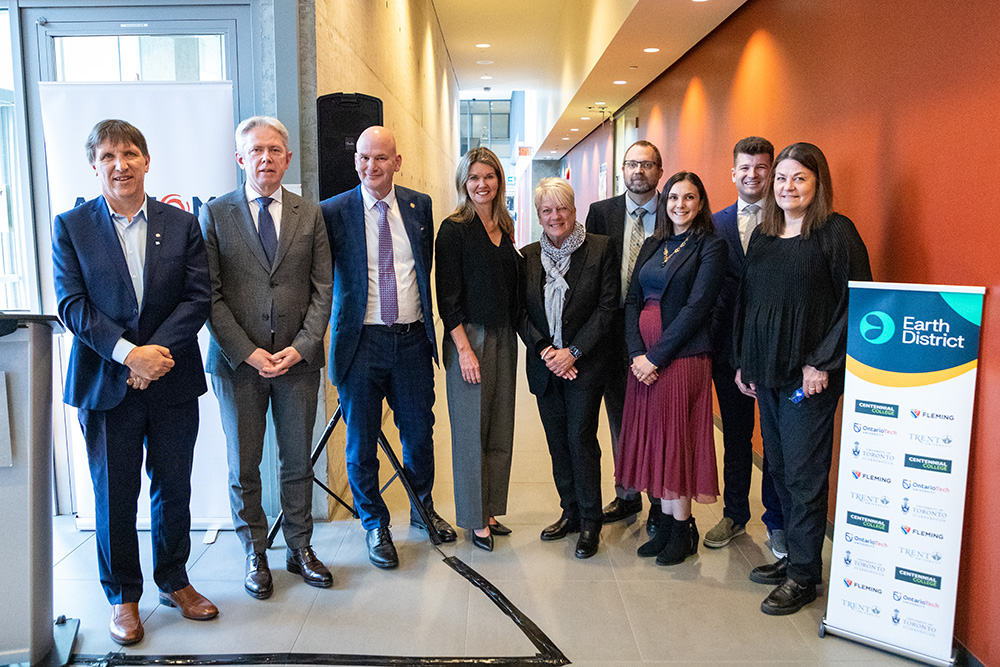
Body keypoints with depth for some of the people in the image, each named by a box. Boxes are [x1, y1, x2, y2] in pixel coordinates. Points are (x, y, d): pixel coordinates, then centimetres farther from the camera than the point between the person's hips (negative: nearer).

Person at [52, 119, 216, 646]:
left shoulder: (182, 225, 5)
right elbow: (71, 304, -6)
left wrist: (156, 351, -16)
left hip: (173, 383, 2)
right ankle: (123, 597, 27)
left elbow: (197, 298, -3)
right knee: (114, 496, 9)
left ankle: (174, 581, 32)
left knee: (174, 489, 12)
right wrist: (127, 353, -19)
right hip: (106, 385, -1)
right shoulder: (71, 226, 2)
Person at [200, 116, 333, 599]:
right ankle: (255, 555, 26)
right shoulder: (214, 214, 2)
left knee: (297, 462, 11)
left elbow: (323, 290, 3)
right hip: (237, 361, -1)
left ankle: (300, 549, 27)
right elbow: (210, 295, -3)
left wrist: (301, 347, -9)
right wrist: (247, 352, -12)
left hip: (299, 360, 1)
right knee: (243, 467, 9)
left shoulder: (310, 215, 6)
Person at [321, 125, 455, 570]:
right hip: (361, 340, -2)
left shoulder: (419, 205, 5)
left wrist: (427, 323, 12)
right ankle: (375, 525, 29)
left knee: (419, 433, 14)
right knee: (361, 443, 7)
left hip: (412, 338, 3)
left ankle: (423, 509, 39)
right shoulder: (334, 212, -4)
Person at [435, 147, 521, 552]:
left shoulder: (504, 227, 12)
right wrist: (464, 349, -16)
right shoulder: (454, 230, -8)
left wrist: (514, 332, 10)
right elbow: (448, 297, -11)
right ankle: (475, 519, 15)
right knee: (471, 430, 2)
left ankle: (490, 511, 25)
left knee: (499, 430, 11)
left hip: (503, 338, 7)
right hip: (469, 337, -6)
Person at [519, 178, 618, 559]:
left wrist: (573, 351, -13)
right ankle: (570, 512, 26)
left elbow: (608, 306, -7)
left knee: (581, 438, -3)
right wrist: (543, 349, -9)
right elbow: (520, 312, 5)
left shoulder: (600, 249, -4)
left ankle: (590, 521, 13)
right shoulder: (528, 256, 6)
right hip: (544, 365, 4)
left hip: (585, 364, -4)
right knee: (557, 441, 10)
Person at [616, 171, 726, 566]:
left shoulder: (710, 247, -5)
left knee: (676, 438, 0)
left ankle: (683, 531, 14)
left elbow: (696, 307, -13)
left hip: (682, 356, -6)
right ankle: (666, 523, 22)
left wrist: (657, 356, -16)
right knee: (653, 439, 9)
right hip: (643, 357, 6)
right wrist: (637, 352, -7)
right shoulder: (652, 245, 14)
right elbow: (632, 299, 6)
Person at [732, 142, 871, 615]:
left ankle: (803, 576, 14)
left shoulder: (835, 232, -7)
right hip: (765, 371, 7)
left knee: (803, 473, 0)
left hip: (810, 374, -6)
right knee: (779, 468, 13)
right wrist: (742, 361, 15)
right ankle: (792, 556, 28)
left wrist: (822, 362, -14)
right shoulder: (763, 235, 13)